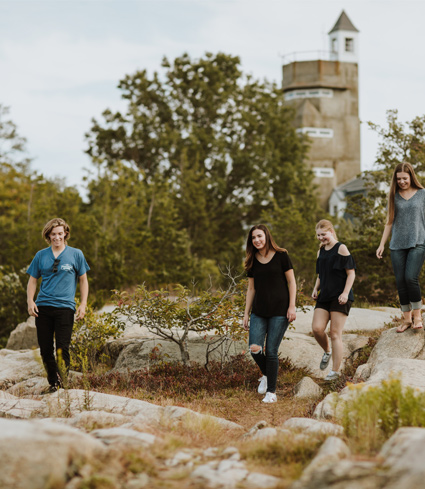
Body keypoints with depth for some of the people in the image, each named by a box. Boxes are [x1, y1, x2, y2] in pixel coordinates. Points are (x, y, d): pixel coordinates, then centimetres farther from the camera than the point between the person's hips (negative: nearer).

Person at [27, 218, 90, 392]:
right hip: (43, 307, 2)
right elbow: (32, 280, 15)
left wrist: (83, 304, 2)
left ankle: (63, 383, -5)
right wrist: (30, 301, 0)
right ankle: (53, 383, 19)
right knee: (45, 349, 4)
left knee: (62, 348, -11)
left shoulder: (76, 254, 7)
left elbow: (83, 280, 11)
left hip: (65, 307, -2)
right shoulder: (41, 255, 11)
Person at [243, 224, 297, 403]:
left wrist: (292, 306, -8)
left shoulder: (281, 256, -2)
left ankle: (271, 392, 7)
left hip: (279, 311, -4)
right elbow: (251, 289, 15)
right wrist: (246, 313, 11)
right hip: (259, 311, 4)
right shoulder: (252, 261, 10)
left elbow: (292, 283, 0)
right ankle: (265, 374, 19)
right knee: (254, 348, -12)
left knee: (271, 351, -6)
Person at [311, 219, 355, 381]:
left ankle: (335, 371, 3)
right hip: (324, 296, 6)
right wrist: (315, 289, 7)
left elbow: (351, 273, -7)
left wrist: (345, 292, -16)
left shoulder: (341, 248, -5)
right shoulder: (321, 252, 15)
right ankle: (327, 351, 22)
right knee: (317, 328, -9)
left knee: (335, 333, -4)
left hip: (339, 297, -6)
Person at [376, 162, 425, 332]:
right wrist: (382, 244, 13)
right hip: (397, 244, 3)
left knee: (411, 278, -18)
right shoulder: (394, 196, 11)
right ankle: (406, 318, 11)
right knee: (400, 281, 0)